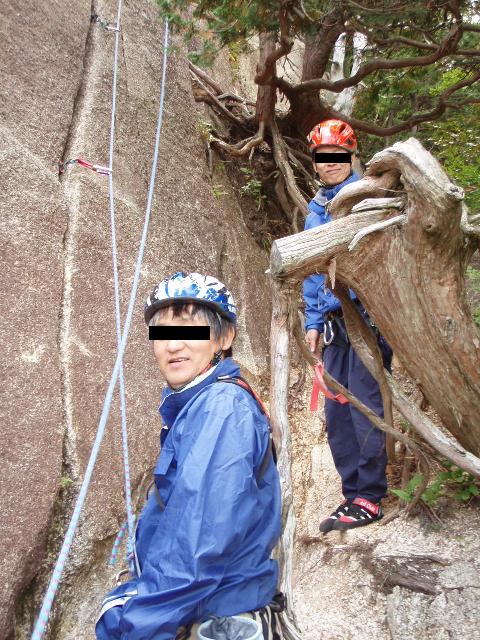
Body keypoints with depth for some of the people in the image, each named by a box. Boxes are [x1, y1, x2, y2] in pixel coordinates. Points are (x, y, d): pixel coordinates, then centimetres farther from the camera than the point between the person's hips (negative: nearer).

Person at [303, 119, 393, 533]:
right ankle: (353, 493, 17)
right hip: (334, 319, 7)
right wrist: (313, 321, 15)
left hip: (367, 311, -7)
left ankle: (370, 498, 3)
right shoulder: (315, 211, 18)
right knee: (337, 412, 7)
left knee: (364, 405, -7)